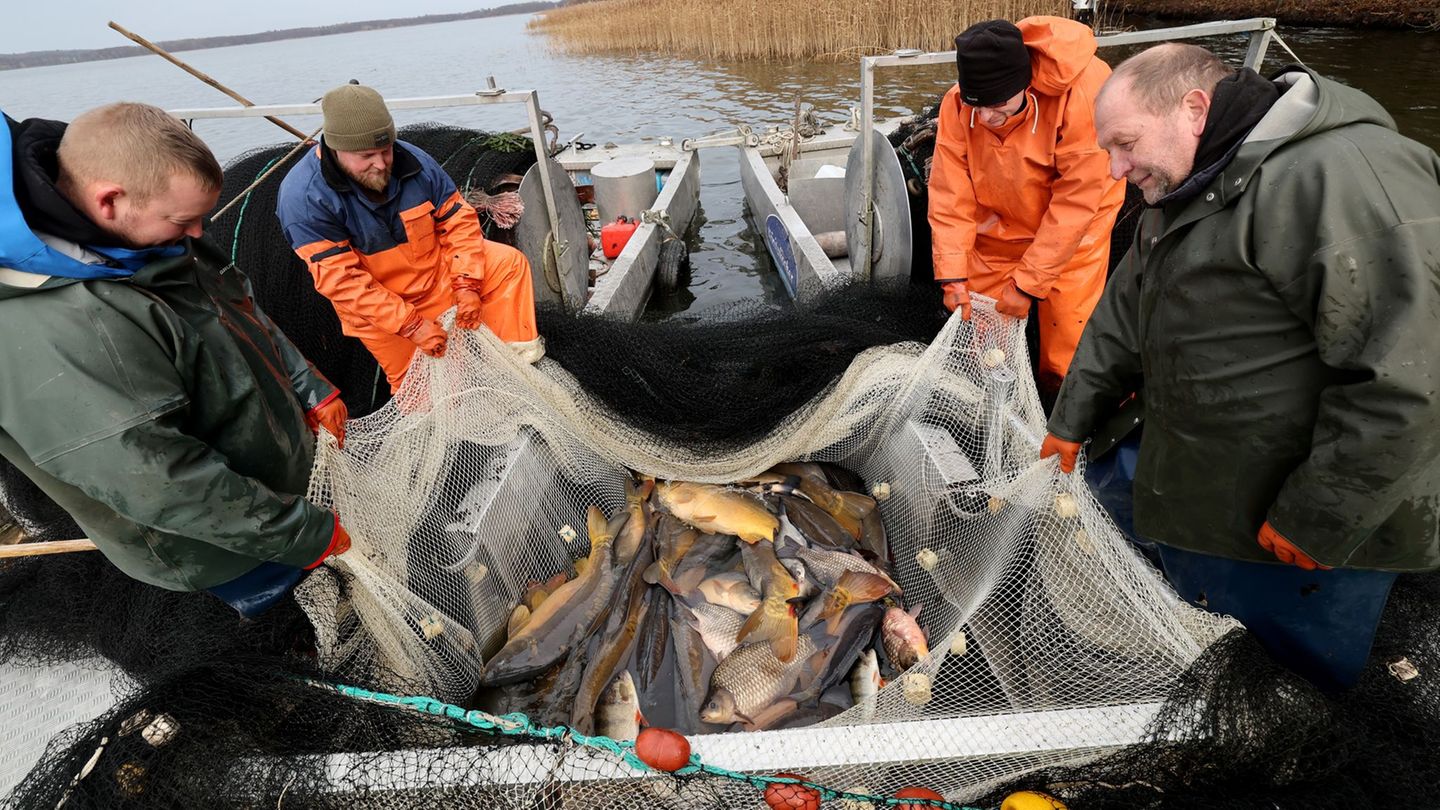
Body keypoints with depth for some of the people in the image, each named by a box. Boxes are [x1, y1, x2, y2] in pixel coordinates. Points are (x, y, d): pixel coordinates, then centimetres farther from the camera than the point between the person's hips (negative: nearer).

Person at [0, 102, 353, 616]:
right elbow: (161, 483, -33)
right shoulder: (46, 333, -36)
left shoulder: (141, 241, -7)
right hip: (228, 547, -7)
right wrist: (304, 533, -25)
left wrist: (310, 390, 7)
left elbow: (245, 318, 9)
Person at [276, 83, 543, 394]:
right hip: (378, 309, -3)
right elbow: (343, 281, -28)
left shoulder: (413, 161, -15)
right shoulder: (303, 197, -26)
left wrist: (466, 285, -19)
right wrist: (412, 325, -32)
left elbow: (458, 220, -6)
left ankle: (516, 357, -7)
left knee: (510, 262, -10)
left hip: (438, 270, 4)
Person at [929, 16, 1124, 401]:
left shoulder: (1082, 93, -33)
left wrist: (1027, 283, -27)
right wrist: (952, 275, -22)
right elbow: (950, 196, -18)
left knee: (1068, 324, -3)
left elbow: (1076, 201, -29)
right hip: (999, 221, 3)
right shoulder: (957, 105, -23)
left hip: (1076, 220, -3)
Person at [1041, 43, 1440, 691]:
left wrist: (1316, 519, -21)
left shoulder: (1345, 174, -23)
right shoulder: (1183, 197, 10)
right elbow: (1122, 318, 18)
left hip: (1309, 534, -8)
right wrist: (1071, 422, 21)